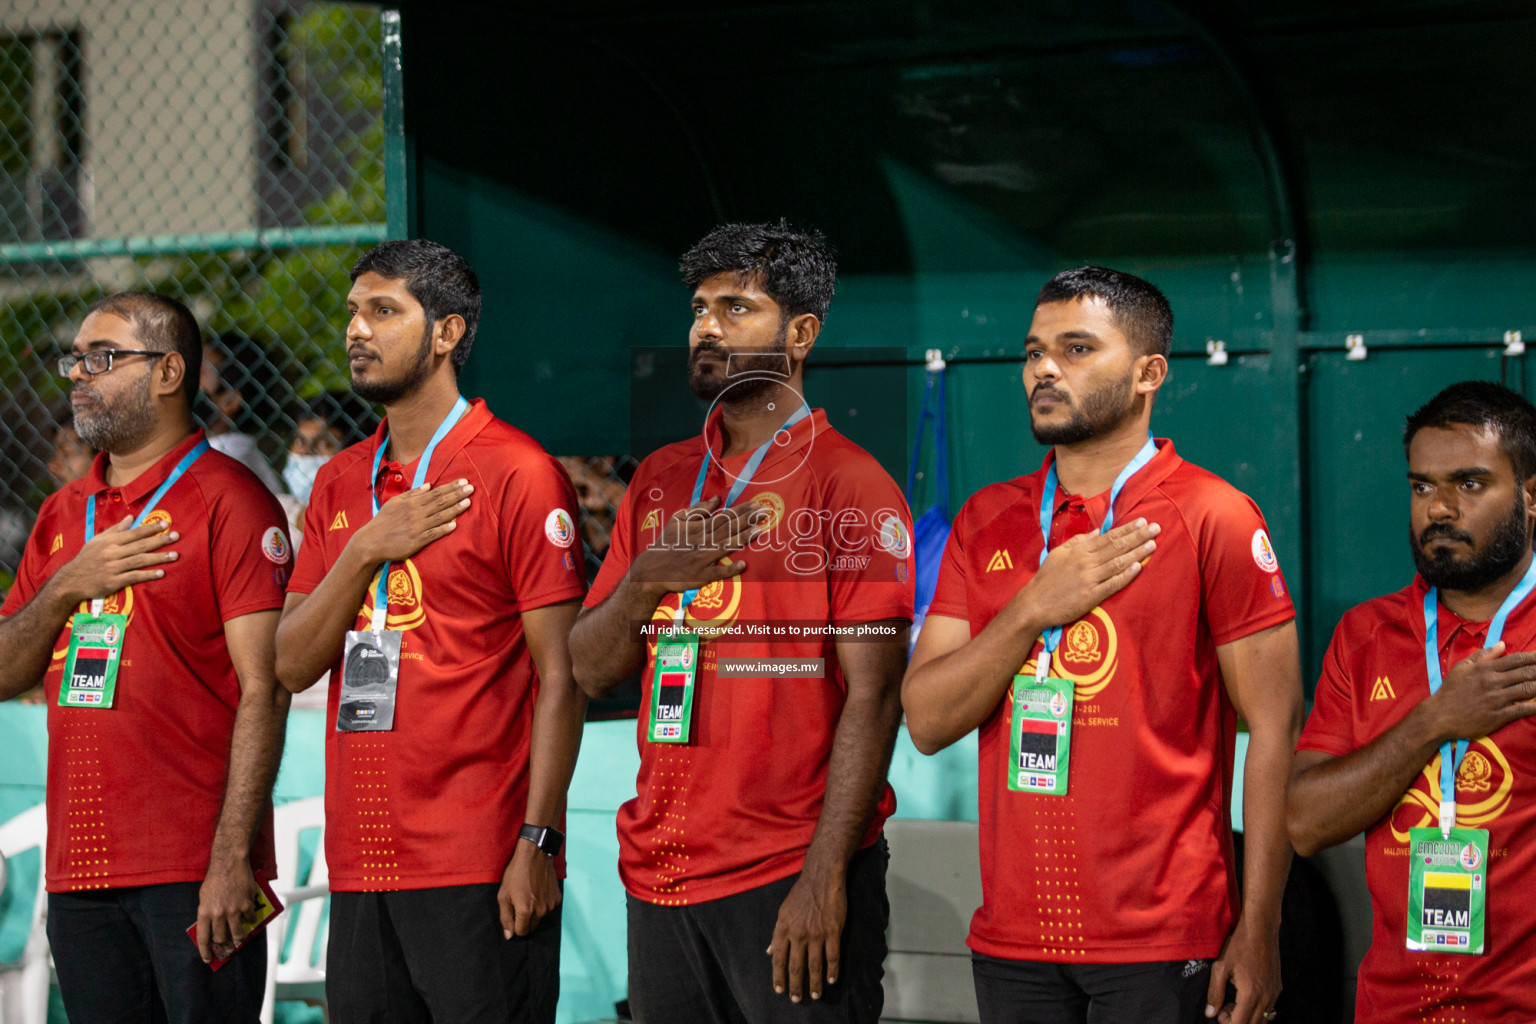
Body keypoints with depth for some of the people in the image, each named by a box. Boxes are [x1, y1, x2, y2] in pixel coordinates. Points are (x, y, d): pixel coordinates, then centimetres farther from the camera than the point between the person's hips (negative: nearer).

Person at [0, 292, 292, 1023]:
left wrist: (232, 857, -18)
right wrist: (65, 587, -4)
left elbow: (263, 689, -11)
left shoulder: (229, 502, -5)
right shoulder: (64, 515, 17)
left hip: (194, 873, -6)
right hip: (79, 871, 7)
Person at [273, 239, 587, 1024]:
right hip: (359, 863, 6)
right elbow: (292, 665, 9)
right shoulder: (339, 484, 15)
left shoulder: (516, 473, -5)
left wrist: (539, 842, -15)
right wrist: (366, 551, -6)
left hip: (478, 868, -6)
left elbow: (560, 673, -8)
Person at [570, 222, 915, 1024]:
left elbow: (872, 696, -11)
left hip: (791, 877, -6)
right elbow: (592, 672, 13)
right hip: (660, 873, 6)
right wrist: (644, 582, -7)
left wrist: (826, 874, -18)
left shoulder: (847, 483, -5)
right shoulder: (661, 481, 14)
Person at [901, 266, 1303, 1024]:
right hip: (1012, 944, 4)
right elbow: (927, 721, 5)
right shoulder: (987, 522, 10)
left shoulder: (1211, 519, -4)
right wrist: (1035, 608, -10)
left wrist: (1259, 933, -11)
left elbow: (1275, 729, -6)